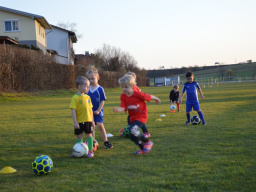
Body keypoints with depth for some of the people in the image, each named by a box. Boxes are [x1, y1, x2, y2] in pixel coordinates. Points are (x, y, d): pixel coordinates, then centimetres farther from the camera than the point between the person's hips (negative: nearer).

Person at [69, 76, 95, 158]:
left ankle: (90, 151, 16)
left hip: (88, 120, 3)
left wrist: (92, 120, 13)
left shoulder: (87, 97, 6)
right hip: (79, 121, -3)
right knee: (79, 136, 7)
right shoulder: (75, 98, -10)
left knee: (89, 135, 6)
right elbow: (73, 110, -13)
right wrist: (75, 122, -18)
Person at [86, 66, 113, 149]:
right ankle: (93, 141, 16)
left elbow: (102, 101, -6)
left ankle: (106, 141, 5)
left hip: (98, 112, -3)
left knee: (100, 125, -7)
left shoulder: (100, 89, -7)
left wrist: (98, 110, -11)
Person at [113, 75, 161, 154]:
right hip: (133, 118, 7)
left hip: (141, 116, -7)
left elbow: (149, 97, -6)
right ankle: (142, 148, 33)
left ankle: (147, 142, -7)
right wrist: (117, 109, -39)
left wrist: (157, 100, 10)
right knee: (132, 136, 9)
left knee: (132, 130, -28)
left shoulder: (137, 94, -20)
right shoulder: (123, 96, -5)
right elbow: (123, 108, -17)